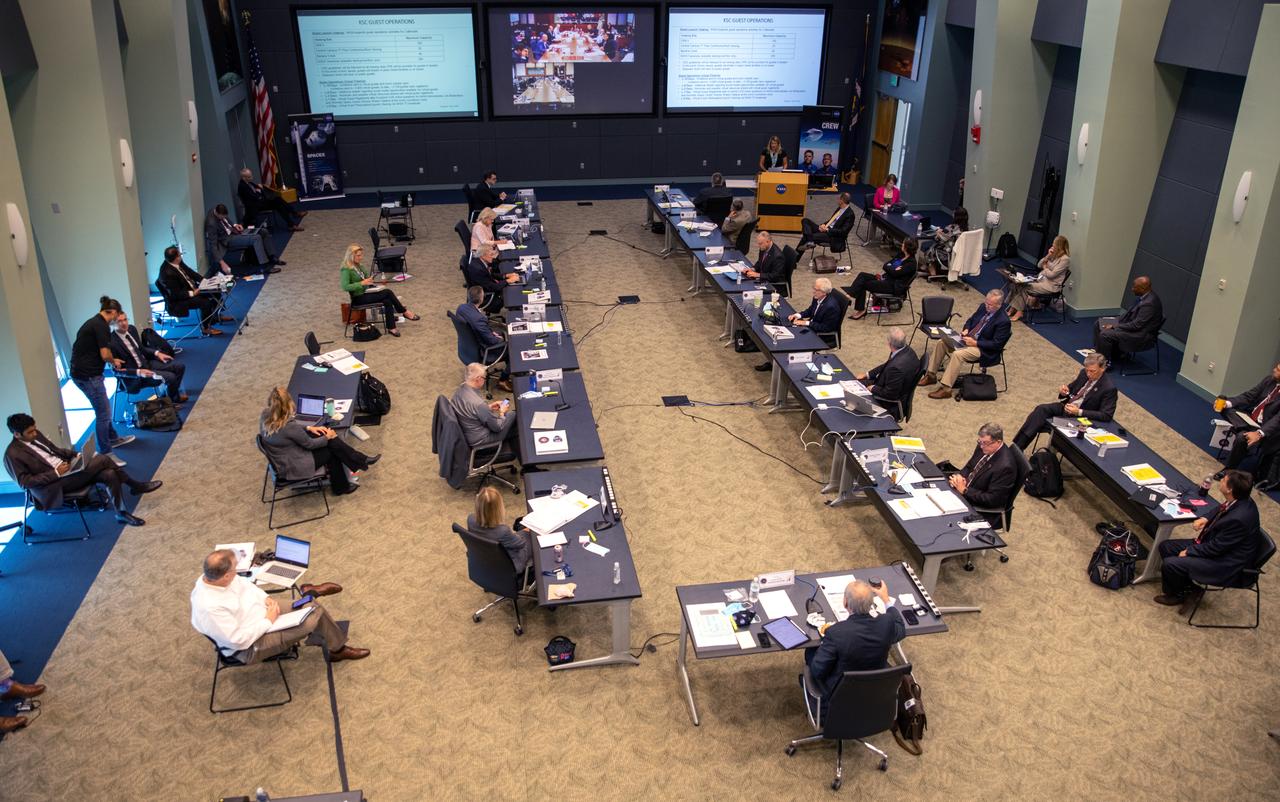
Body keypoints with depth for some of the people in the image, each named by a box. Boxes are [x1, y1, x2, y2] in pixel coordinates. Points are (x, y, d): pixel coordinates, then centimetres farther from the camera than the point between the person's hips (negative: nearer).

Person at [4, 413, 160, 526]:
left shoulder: (35, 435, 9)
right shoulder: (13, 454, -14)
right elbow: (24, 482, -17)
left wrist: (75, 455, 1)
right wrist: (55, 473, -22)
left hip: (67, 470, 8)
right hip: (54, 484, -8)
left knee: (109, 474, -16)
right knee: (103, 459, -21)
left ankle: (121, 513, -3)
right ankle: (136, 486, -8)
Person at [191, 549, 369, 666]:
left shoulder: (211, 577, -13)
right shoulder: (210, 608, -37)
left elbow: (244, 584, 7)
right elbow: (239, 640, -31)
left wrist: (265, 598, -7)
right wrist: (268, 621, -19)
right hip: (250, 647, -8)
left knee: (314, 609, 3)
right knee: (314, 618, -13)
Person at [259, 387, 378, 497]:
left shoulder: (266, 416, -12)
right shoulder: (289, 427, -34)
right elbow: (310, 444, -16)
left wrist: (309, 428, 5)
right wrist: (327, 437, 1)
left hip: (280, 461, 8)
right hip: (293, 468, -8)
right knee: (331, 447, 6)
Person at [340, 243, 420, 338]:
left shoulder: (359, 265, 11)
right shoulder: (346, 269, -14)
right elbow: (345, 287, -25)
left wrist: (369, 281, -2)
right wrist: (362, 283, -27)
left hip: (366, 292, 8)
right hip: (358, 298, -8)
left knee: (387, 301, -20)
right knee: (388, 292, -21)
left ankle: (391, 328, -19)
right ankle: (404, 312, -7)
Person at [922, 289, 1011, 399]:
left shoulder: (1004, 321, -21)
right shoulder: (984, 306, 1)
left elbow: (996, 344, -20)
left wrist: (975, 343, -22)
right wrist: (966, 329, -3)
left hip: (983, 349, -8)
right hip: (968, 337, 8)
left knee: (957, 354, -31)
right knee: (942, 342, -5)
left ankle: (946, 389, -26)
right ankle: (931, 375, 2)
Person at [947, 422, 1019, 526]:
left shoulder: (1005, 466, -28)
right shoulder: (984, 448, -4)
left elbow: (992, 500, -25)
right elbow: (969, 467, 13)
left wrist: (964, 490, -23)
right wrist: (960, 477, -9)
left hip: (983, 511, -8)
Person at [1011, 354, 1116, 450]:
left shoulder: (1109, 389, -18)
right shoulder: (1084, 373, 3)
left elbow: (1106, 416, -20)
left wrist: (1079, 412, -28)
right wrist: (1064, 391, -8)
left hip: (1079, 417, -7)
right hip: (1066, 406, 7)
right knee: (1041, 409, -21)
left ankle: (1018, 448, -15)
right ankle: (1016, 446, -25)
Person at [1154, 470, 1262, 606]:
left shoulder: (1239, 518, -35)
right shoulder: (1238, 501, -9)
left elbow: (1216, 548, -24)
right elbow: (1220, 510, 17)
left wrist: (1188, 552, -12)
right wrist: (1206, 519, -1)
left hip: (1225, 564, -9)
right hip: (1214, 543, 9)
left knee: (1169, 564, -18)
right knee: (1165, 547, 7)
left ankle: (1176, 595, 13)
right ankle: (1188, 586, 22)